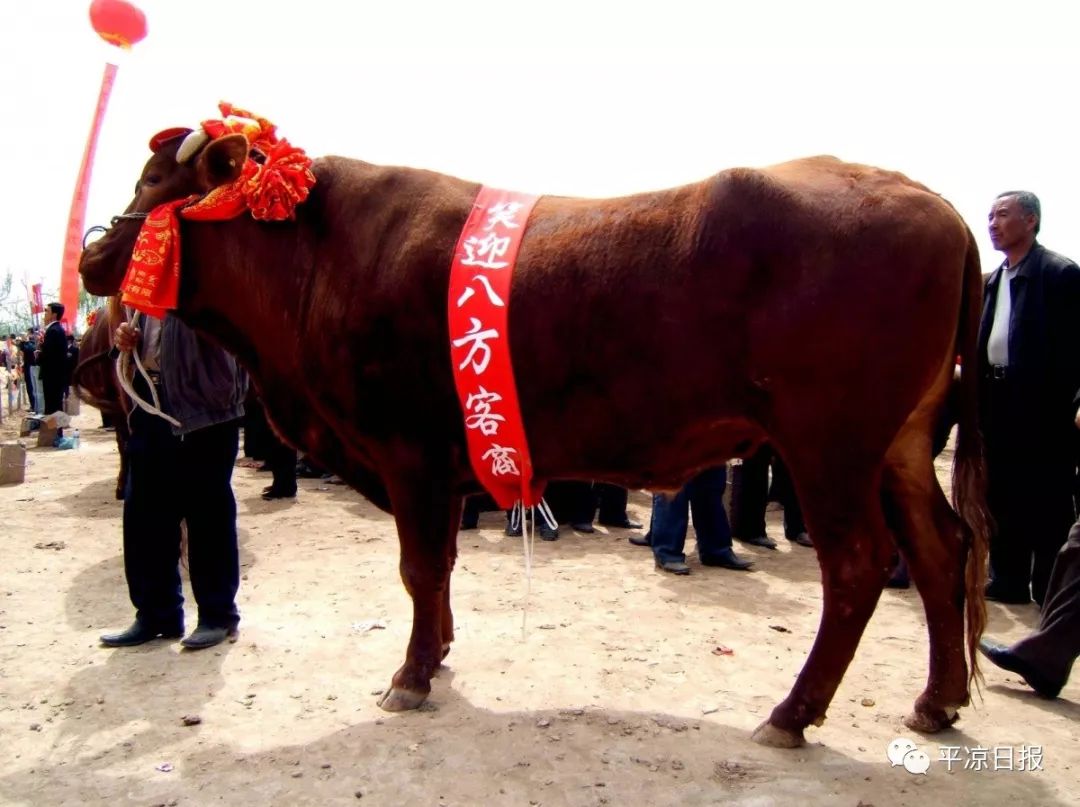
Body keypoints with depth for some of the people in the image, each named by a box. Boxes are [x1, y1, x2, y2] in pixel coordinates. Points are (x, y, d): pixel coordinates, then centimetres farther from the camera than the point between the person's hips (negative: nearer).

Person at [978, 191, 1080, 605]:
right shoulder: (992, 281, 15)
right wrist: (979, 395, 8)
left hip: (1041, 405, -7)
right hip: (999, 404, 8)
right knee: (1002, 497, 13)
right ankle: (1008, 579, 24)